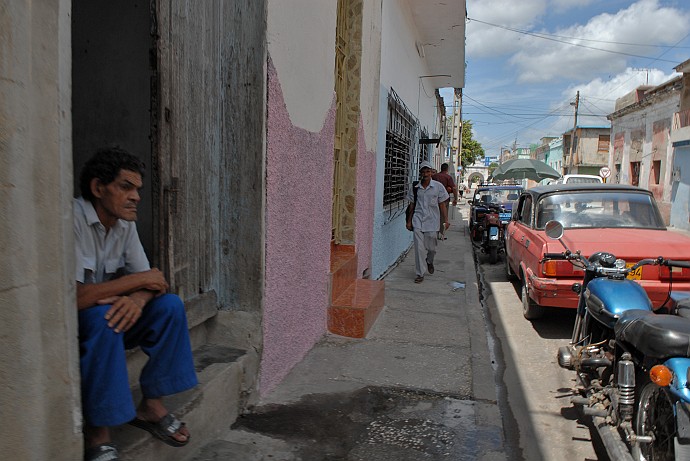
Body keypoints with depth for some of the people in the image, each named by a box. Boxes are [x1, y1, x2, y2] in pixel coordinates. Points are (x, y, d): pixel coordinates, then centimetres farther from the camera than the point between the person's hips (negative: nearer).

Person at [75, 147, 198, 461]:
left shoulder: (125, 223, -1)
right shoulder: (73, 219, -24)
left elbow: (148, 280, -1)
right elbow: (73, 297, -32)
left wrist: (138, 298, -26)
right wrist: (139, 280, -23)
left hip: (106, 315, 7)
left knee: (170, 306, -12)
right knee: (104, 317, -36)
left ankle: (150, 405, -1)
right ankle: (97, 433, -21)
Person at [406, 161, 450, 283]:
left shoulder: (438, 186, 0)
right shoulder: (415, 187, 3)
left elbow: (442, 204, 3)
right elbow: (412, 205, 9)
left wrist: (446, 220, -2)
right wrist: (409, 221, 8)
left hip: (432, 221, 0)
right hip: (418, 221, 1)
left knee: (431, 247, 7)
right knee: (419, 248, -4)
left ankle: (429, 262, 41)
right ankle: (420, 274, 5)